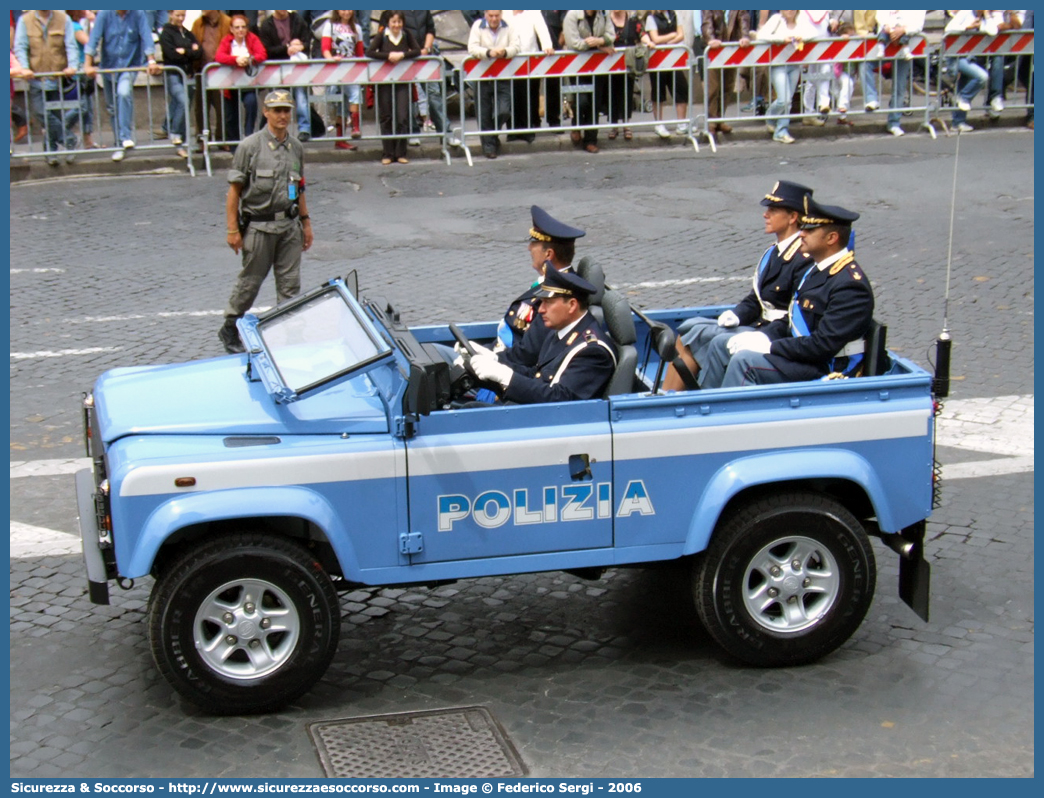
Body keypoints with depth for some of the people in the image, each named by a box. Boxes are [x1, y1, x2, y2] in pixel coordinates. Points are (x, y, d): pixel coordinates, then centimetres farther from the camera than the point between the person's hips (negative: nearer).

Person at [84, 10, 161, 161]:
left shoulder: (138, 14, -9)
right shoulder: (104, 14, -7)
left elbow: (146, 37, -12)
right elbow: (94, 39, -11)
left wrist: (151, 61, -23)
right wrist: (88, 65, -19)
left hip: (130, 65, -3)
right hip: (109, 66, 3)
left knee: (124, 92, -30)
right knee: (112, 107, 9)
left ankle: (126, 137, -27)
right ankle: (119, 145, 22)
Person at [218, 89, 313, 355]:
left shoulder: (296, 148, 8)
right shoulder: (250, 146, -8)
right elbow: (234, 190, -7)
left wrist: (305, 222, 17)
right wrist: (233, 230, -10)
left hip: (289, 225, 4)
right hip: (259, 225, -4)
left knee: (290, 283, 5)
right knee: (250, 280, 5)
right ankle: (230, 328, 22)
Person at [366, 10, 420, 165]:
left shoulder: (407, 35, 6)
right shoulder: (381, 35, 0)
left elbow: (417, 51, 0)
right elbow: (369, 52, -9)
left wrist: (402, 55, -15)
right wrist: (388, 56, -19)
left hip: (403, 81, 1)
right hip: (384, 81, -1)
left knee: (403, 117, -5)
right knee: (386, 117, 2)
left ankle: (400, 153, 3)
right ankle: (388, 154, 9)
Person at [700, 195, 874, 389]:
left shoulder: (850, 284, -21)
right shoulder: (818, 270, 11)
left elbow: (824, 346, -26)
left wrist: (771, 347, -20)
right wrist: (762, 336, 0)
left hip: (828, 370, -11)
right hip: (801, 351, 11)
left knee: (745, 361, -28)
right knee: (720, 346, 9)